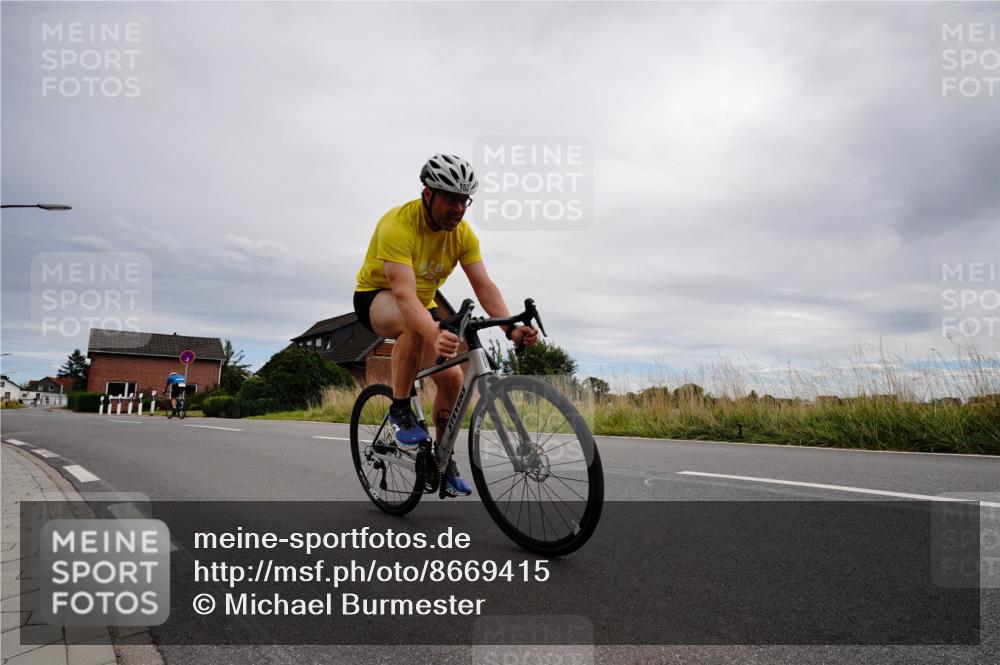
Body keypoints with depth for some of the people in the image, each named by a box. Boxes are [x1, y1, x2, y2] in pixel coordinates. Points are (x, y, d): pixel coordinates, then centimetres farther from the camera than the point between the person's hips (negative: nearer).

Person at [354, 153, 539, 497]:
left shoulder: (463, 233, -13)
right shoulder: (399, 224, -31)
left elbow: (485, 287, -19)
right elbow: (404, 294, -42)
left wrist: (511, 328, -36)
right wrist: (435, 334, -59)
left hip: (422, 302, 6)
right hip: (376, 296, -5)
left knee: (452, 378, -9)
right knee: (416, 326, -40)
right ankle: (399, 410, -19)